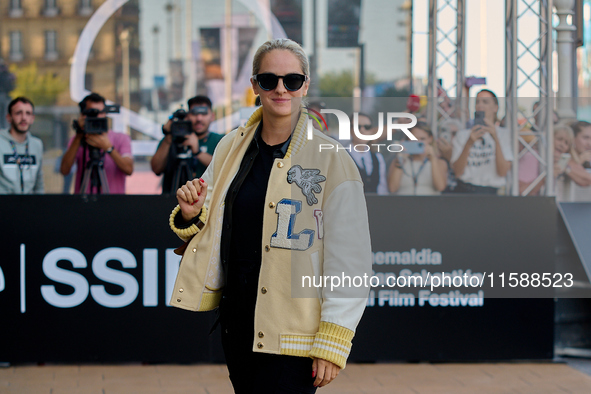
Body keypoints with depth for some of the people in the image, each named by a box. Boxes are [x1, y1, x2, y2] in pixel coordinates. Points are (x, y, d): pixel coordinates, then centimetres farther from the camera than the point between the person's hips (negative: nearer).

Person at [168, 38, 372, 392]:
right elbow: (213, 230, 20)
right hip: (236, 322, 6)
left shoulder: (331, 160, -8)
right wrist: (192, 215, -3)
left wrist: (331, 344, -12)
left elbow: (350, 260, -9)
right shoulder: (231, 148, 8)